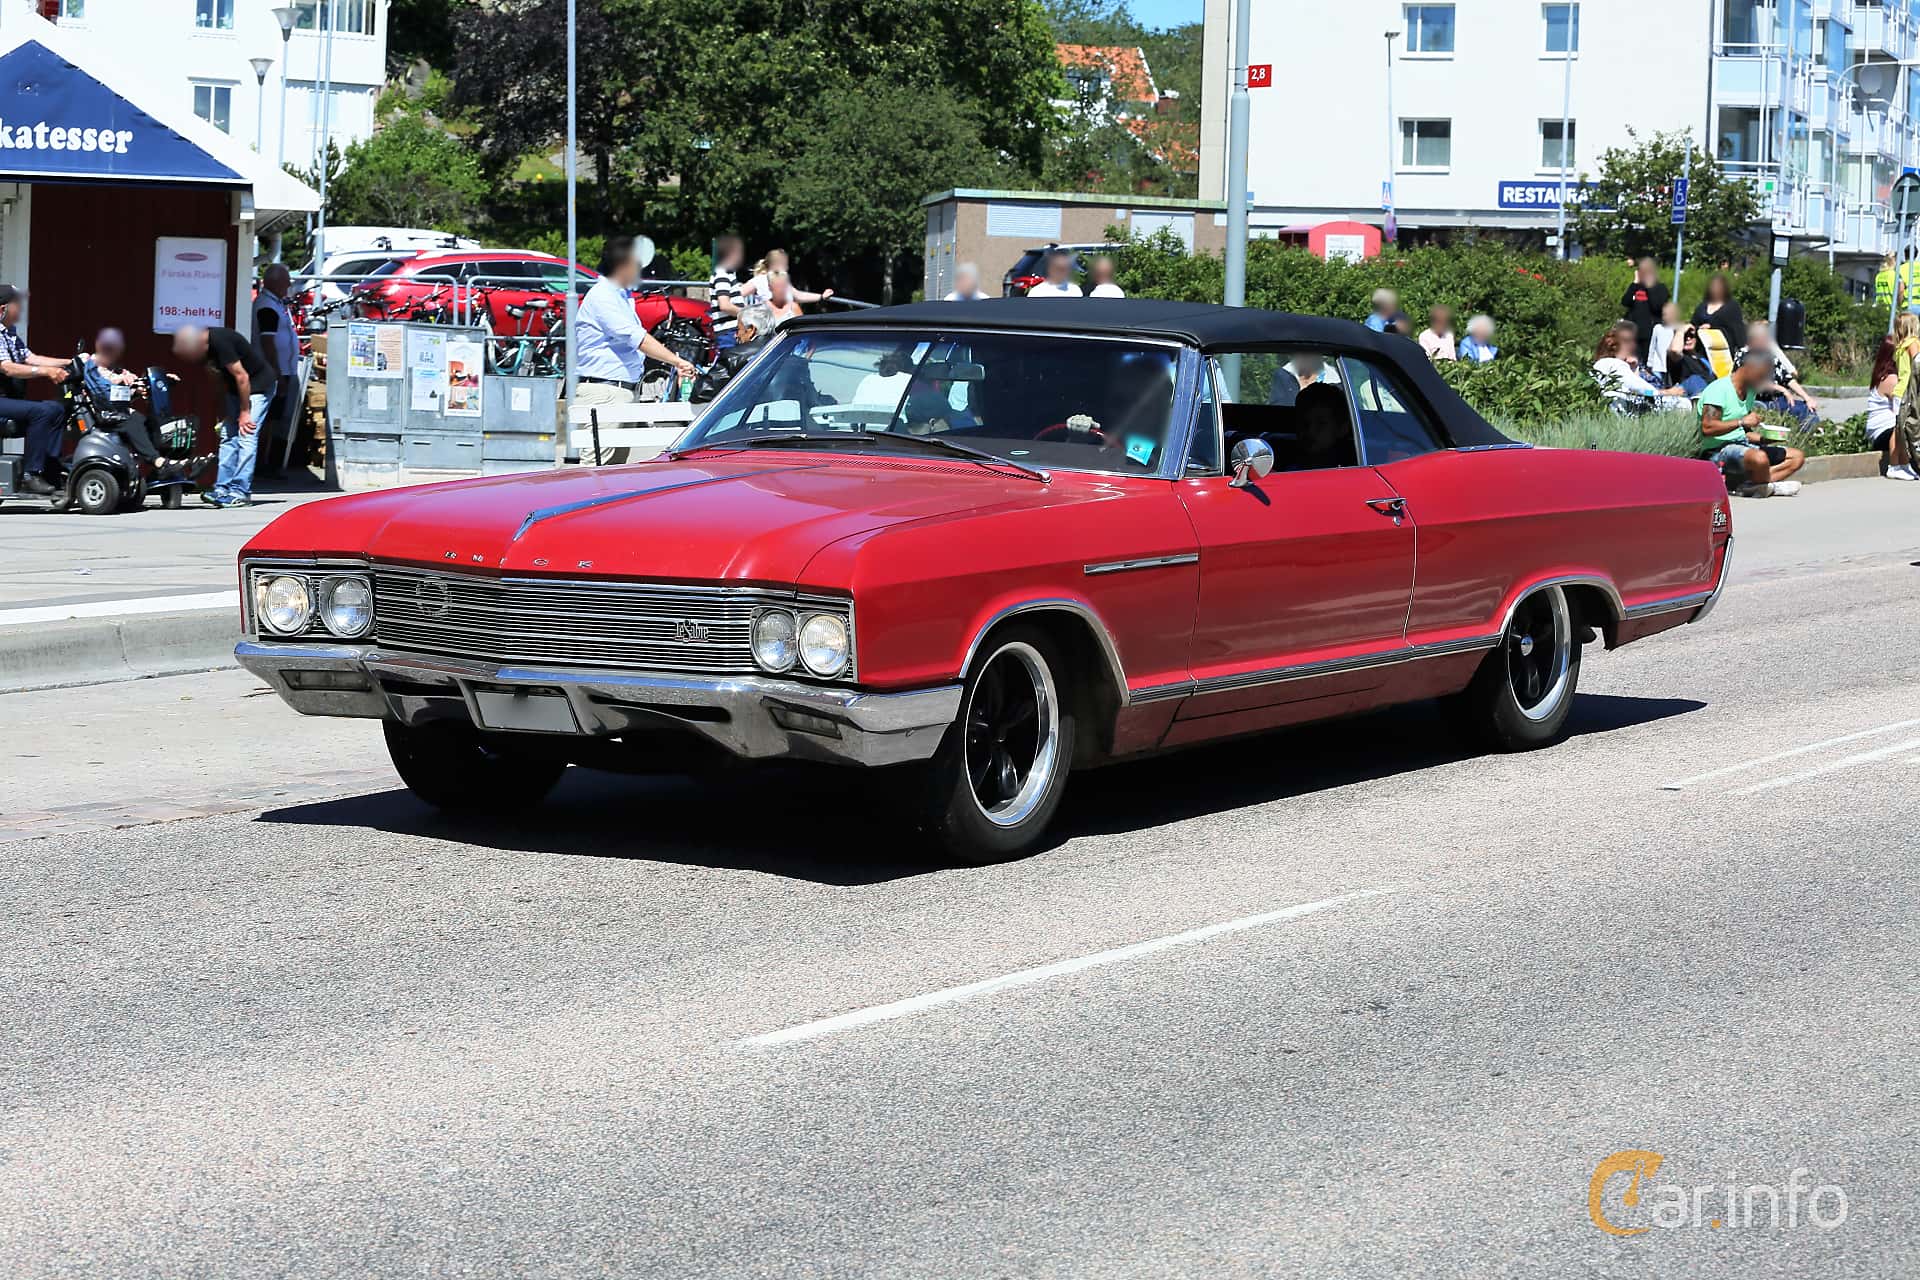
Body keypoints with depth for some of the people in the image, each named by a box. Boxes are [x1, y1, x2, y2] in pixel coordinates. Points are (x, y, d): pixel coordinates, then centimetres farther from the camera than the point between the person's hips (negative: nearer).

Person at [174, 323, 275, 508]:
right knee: (228, 436, 5)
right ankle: (223, 488, 6)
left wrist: (244, 412, -17)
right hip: (236, 388, 9)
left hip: (258, 385, -9)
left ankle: (240, 492, -14)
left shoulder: (220, 342, -29)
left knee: (246, 436, -14)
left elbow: (241, 376, -25)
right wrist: (224, 410, 10)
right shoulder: (208, 345, -3)